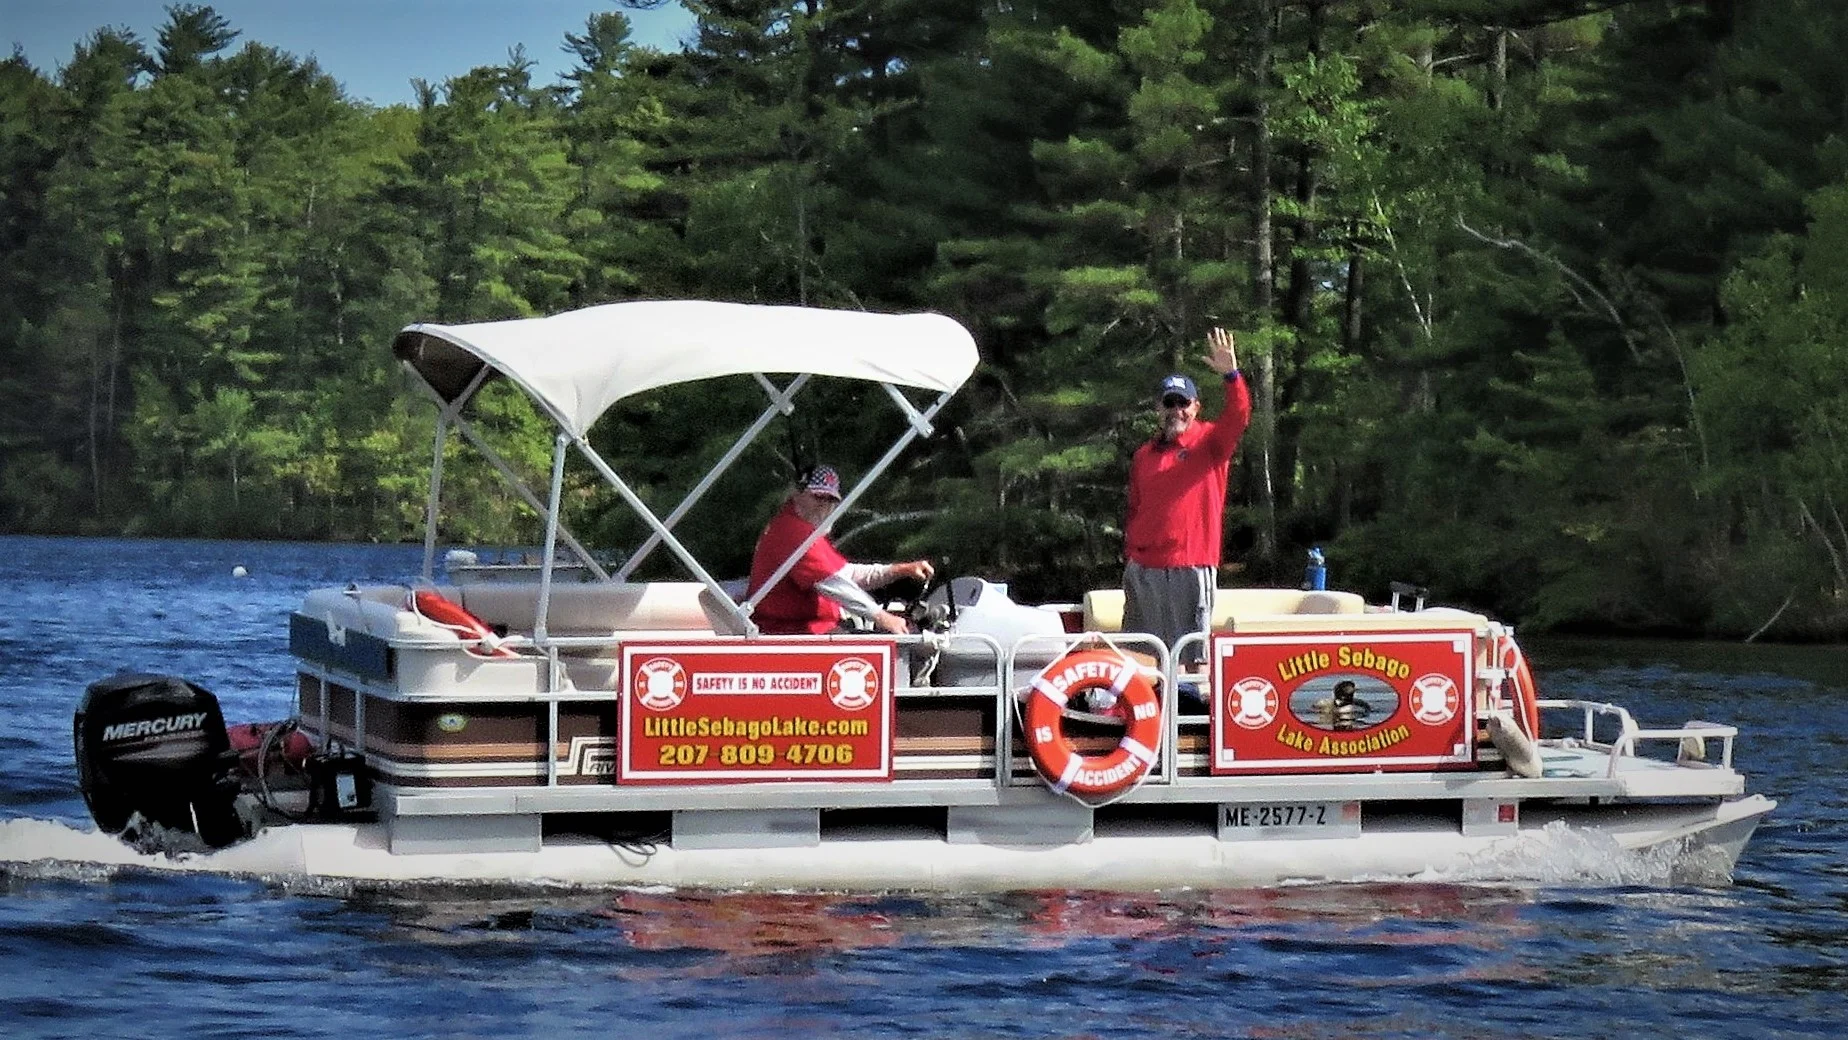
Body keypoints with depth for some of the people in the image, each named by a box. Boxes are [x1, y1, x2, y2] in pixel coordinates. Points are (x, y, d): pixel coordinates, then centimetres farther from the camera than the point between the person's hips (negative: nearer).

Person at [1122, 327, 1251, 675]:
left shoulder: (1211, 441, 4)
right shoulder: (1145, 455, 14)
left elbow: (1238, 417, -15)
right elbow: (1134, 511, 17)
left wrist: (1231, 375, -30)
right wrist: (1129, 556, 11)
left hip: (1192, 568, -4)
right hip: (1144, 568, 4)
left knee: (1191, 654, -3)